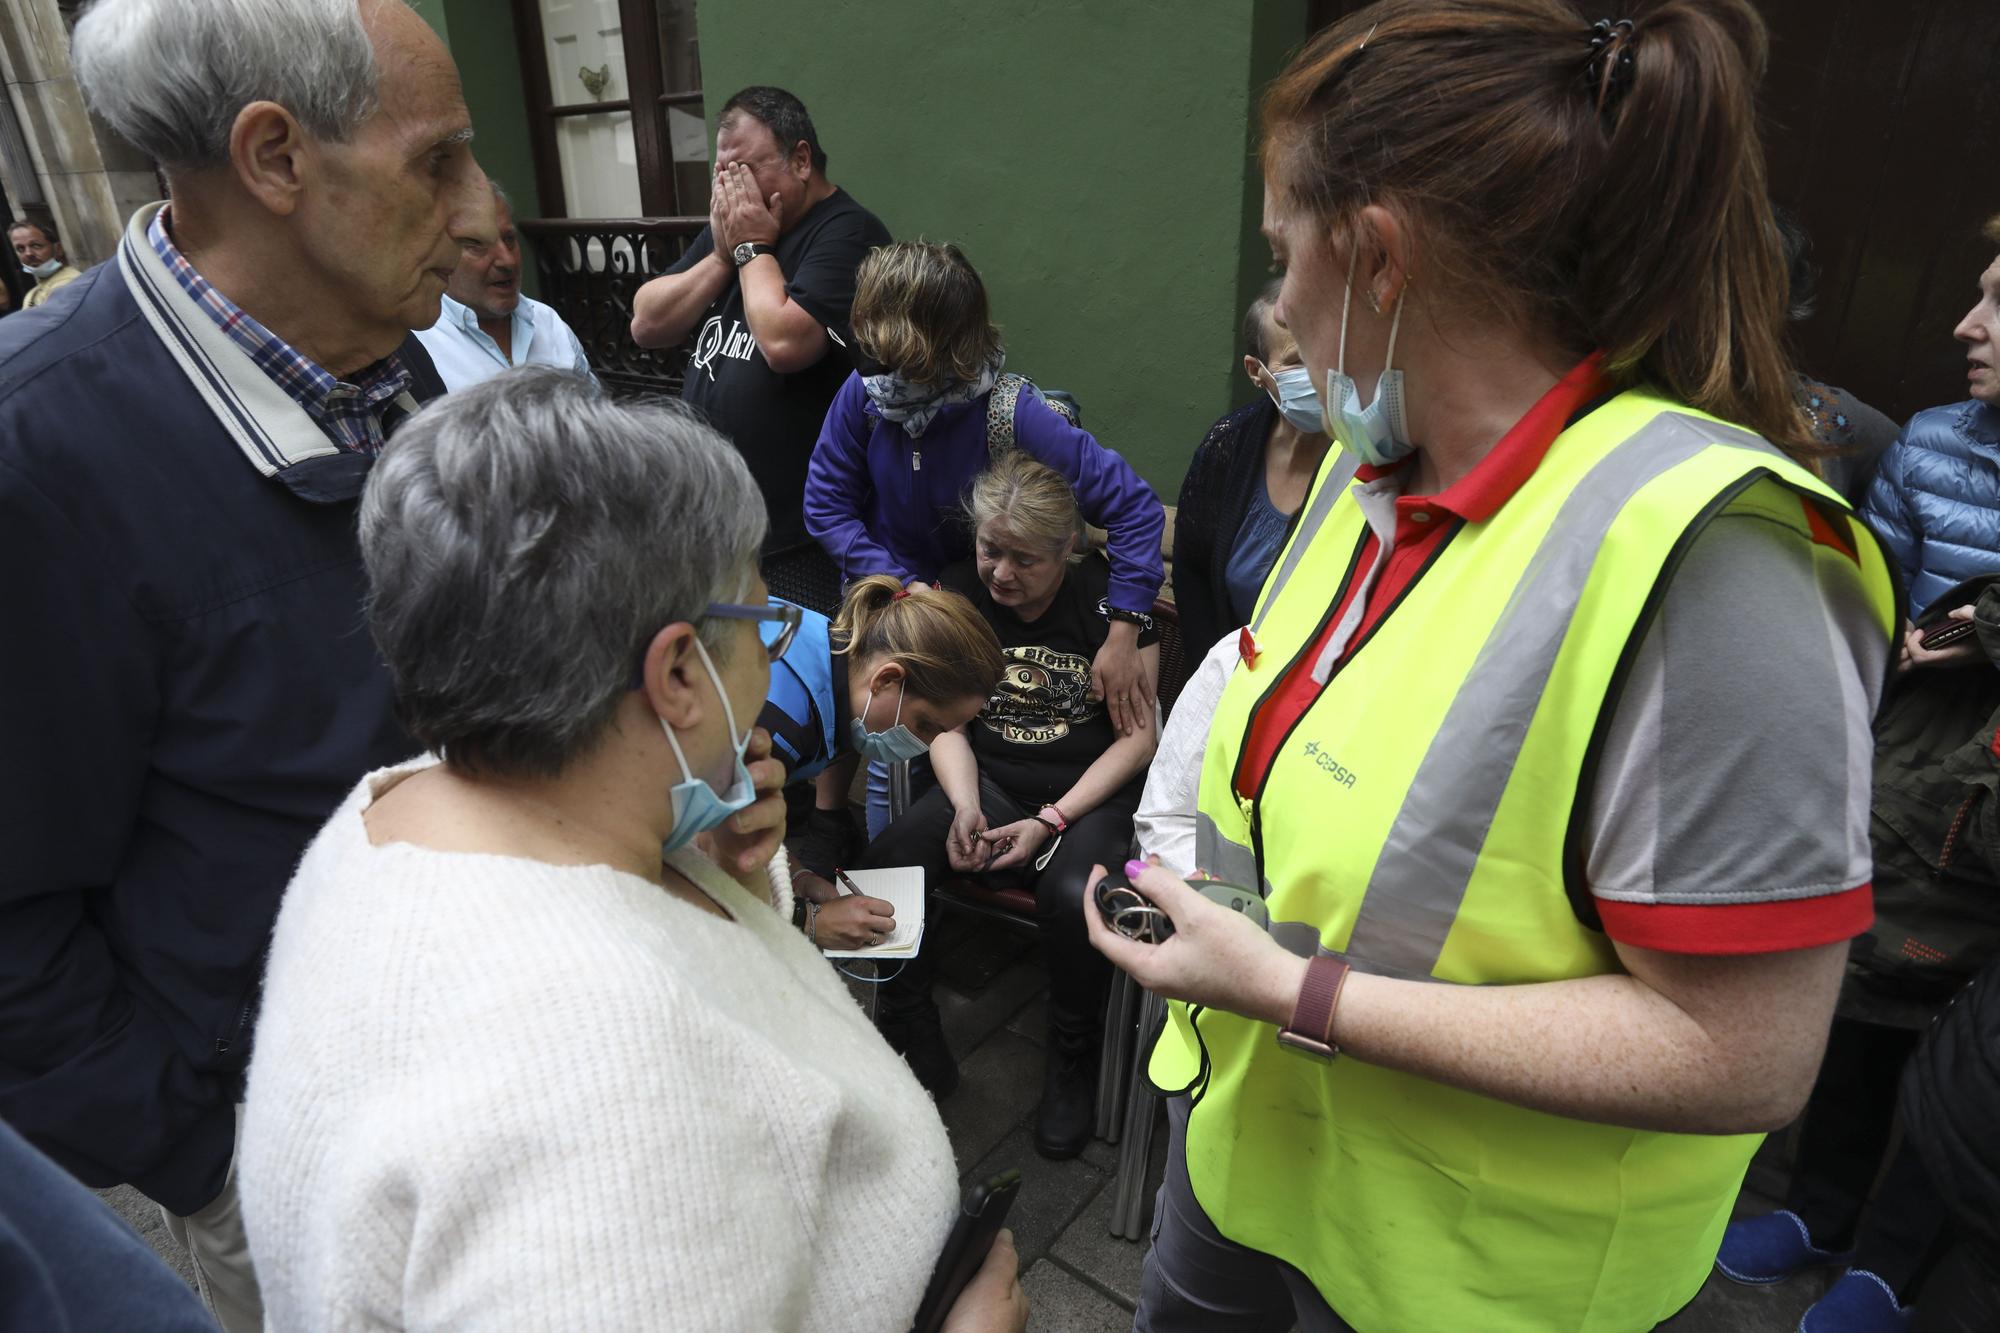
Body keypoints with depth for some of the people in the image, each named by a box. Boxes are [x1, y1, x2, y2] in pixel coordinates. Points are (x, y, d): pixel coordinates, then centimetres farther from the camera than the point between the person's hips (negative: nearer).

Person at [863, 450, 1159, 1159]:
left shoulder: (1107, 594, -11)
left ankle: (1072, 1061, -3)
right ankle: (918, 1045, 2)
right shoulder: (956, 592, 0)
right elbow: (947, 723, 6)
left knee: (1073, 896, -34)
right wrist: (964, 809, -12)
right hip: (987, 784, 4)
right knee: (882, 868, -21)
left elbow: (1138, 735, -8)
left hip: (1091, 793, -3)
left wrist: (1051, 821, -16)